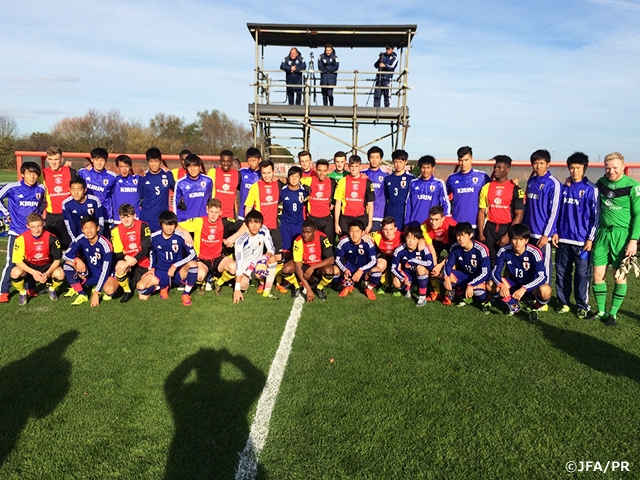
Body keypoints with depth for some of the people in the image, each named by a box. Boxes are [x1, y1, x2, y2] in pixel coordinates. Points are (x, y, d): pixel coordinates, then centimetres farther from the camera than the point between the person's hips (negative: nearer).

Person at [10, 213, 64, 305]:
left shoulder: (51, 238, -18)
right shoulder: (22, 238, -20)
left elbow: (57, 259, -12)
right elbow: (18, 261, -17)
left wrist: (47, 274, -26)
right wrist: (33, 272, -30)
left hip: (47, 266, 0)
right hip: (29, 267, 0)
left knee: (60, 275, -30)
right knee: (15, 273, -31)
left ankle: (52, 289, 8)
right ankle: (23, 293, 2)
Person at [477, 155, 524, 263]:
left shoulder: (515, 189, -3)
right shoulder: (487, 187, 7)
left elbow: (519, 214, -6)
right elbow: (481, 212, 8)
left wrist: (508, 235, -14)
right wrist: (480, 234, 2)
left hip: (507, 228, -3)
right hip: (490, 229, 3)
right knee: (490, 261, 6)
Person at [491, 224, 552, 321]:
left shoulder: (534, 252, -23)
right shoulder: (504, 251, -15)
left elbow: (542, 276, -27)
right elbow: (495, 272, -13)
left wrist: (524, 288, -41)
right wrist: (501, 284, -36)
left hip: (531, 286, -3)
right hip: (514, 285, 3)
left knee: (545, 290, -37)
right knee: (492, 283, -25)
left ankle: (538, 306, 1)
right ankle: (514, 305, 2)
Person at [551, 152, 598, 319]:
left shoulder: (591, 189, -3)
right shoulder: (564, 188, 10)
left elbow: (595, 216, -5)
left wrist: (591, 238, -9)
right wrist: (555, 232, 7)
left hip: (582, 240, -4)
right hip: (563, 239, 4)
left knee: (582, 274, 2)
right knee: (561, 271, 9)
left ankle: (582, 305, 15)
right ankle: (563, 302, 20)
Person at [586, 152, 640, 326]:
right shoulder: (601, 182, 6)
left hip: (622, 234, -4)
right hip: (602, 233, 4)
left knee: (620, 276, 4)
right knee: (598, 274, 4)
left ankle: (613, 313, 16)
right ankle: (601, 311, 18)